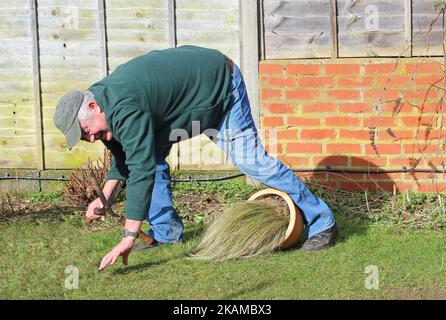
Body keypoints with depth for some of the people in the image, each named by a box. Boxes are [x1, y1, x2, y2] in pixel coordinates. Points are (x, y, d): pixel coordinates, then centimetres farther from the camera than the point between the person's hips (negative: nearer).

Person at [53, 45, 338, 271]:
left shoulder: (124, 109, -34)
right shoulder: (106, 102, -3)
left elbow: (141, 170, -41)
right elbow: (124, 154, 14)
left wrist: (128, 239, -42)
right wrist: (104, 196, 4)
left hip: (220, 85, -10)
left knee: (250, 159, -12)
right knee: (152, 153, 2)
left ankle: (322, 223, -3)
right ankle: (166, 231, 11)